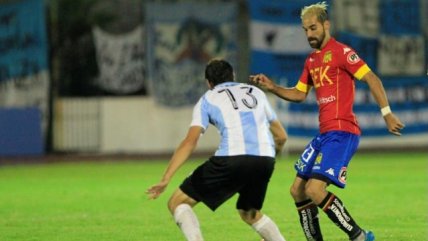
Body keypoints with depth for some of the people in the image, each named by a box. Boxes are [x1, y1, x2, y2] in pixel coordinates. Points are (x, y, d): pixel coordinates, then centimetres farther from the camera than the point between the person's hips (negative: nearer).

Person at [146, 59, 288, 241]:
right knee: (250, 214, 31)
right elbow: (281, 136, 28)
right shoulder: (256, 92, 27)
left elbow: (190, 142, 2)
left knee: (177, 202, 7)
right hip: (265, 160, 4)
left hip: (231, 159, -4)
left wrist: (165, 180, -2)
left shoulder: (208, 99, 16)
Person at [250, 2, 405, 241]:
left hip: (342, 133, -9)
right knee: (298, 190, 10)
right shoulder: (311, 60, 17)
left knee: (315, 189, -20)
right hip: (324, 134, 9)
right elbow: (299, 94, 26)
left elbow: (372, 79, -14)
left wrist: (387, 113, -20)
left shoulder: (340, 52, -9)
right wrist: (273, 87, 11)